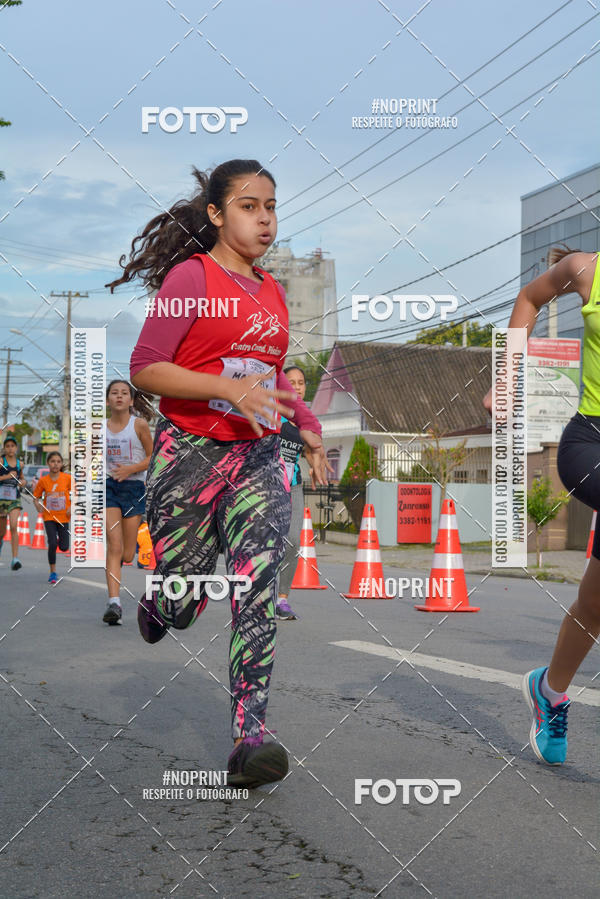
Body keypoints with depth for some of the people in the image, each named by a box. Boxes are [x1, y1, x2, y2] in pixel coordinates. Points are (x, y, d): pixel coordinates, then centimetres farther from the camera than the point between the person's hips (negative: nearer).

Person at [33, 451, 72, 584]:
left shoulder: (67, 478, -8)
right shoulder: (43, 480, -6)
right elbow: (36, 498, 4)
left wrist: (71, 508, -11)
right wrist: (39, 507, -13)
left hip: (63, 517, 1)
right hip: (49, 517, -1)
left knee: (64, 548, 0)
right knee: (52, 544, -15)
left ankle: (60, 539, 38)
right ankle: (53, 573, 0)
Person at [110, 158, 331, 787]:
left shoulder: (272, 291, 14)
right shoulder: (190, 276, -6)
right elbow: (144, 368, -14)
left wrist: (306, 426, 18)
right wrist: (230, 388, -24)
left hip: (258, 458, 5)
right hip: (188, 453, -4)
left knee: (258, 589, -13)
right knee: (182, 605, 5)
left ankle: (249, 736, -13)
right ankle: (155, 604, 43)